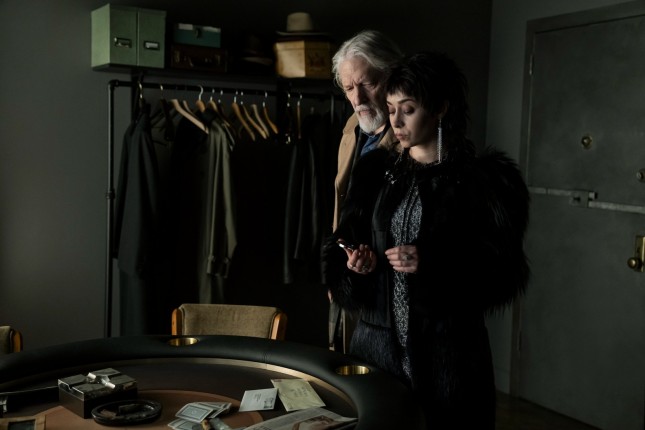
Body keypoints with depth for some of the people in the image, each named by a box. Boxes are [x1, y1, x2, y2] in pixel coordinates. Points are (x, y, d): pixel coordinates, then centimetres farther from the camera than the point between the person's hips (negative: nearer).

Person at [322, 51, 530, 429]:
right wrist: (357, 262, -10)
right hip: (377, 342, 4)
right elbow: (341, 246, 13)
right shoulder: (376, 170, 8)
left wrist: (433, 263, -21)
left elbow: (504, 272, -8)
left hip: (449, 351, -3)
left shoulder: (482, 177, -6)